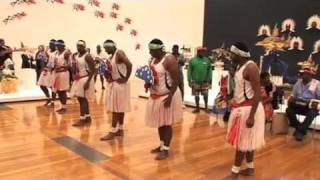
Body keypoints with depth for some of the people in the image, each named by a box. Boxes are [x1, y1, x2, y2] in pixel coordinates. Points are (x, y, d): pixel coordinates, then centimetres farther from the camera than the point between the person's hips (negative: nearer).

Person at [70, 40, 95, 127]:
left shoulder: (88, 56, -14)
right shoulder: (75, 55, 12)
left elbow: (92, 70, -18)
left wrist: (88, 82, -24)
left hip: (85, 79, -9)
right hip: (78, 80, 9)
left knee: (82, 99, -6)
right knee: (83, 99, 13)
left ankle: (82, 119, 2)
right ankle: (88, 117, 23)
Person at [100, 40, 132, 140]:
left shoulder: (119, 53, -13)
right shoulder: (111, 57, 15)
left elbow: (129, 64, -26)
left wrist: (126, 79, -23)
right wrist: (107, 73, -2)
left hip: (119, 84, -9)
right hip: (113, 84, 9)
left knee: (116, 109, -4)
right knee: (119, 109, 13)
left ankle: (113, 132, 3)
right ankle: (120, 130, 21)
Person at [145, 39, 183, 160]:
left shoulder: (169, 59, -17)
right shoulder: (153, 60, 9)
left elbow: (176, 79, -20)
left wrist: (170, 96, -25)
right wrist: (148, 83, -2)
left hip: (167, 96, -8)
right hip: (155, 96, 8)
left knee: (166, 124, 0)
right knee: (159, 123, 15)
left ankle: (165, 150, 10)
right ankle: (162, 145, 30)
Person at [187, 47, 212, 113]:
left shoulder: (207, 60, 1)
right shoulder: (192, 60, -2)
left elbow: (210, 70, 1)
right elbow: (189, 71, -3)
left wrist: (210, 80, -3)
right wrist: (189, 80, -6)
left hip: (205, 82, 0)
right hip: (195, 81, 0)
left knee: (205, 95, 4)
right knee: (196, 95, 9)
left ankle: (206, 107, 21)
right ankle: (197, 108, 23)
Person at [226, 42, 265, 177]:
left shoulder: (251, 67, -19)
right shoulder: (240, 66, 9)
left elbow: (257, 93, -23)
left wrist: (251, 116, -26)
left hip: (248, 108, -9)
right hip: (240, 107, 9)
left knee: (242, 142, 1)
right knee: (245, 141, 17)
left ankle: (235, 171, 13)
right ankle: (250, 168, 30)